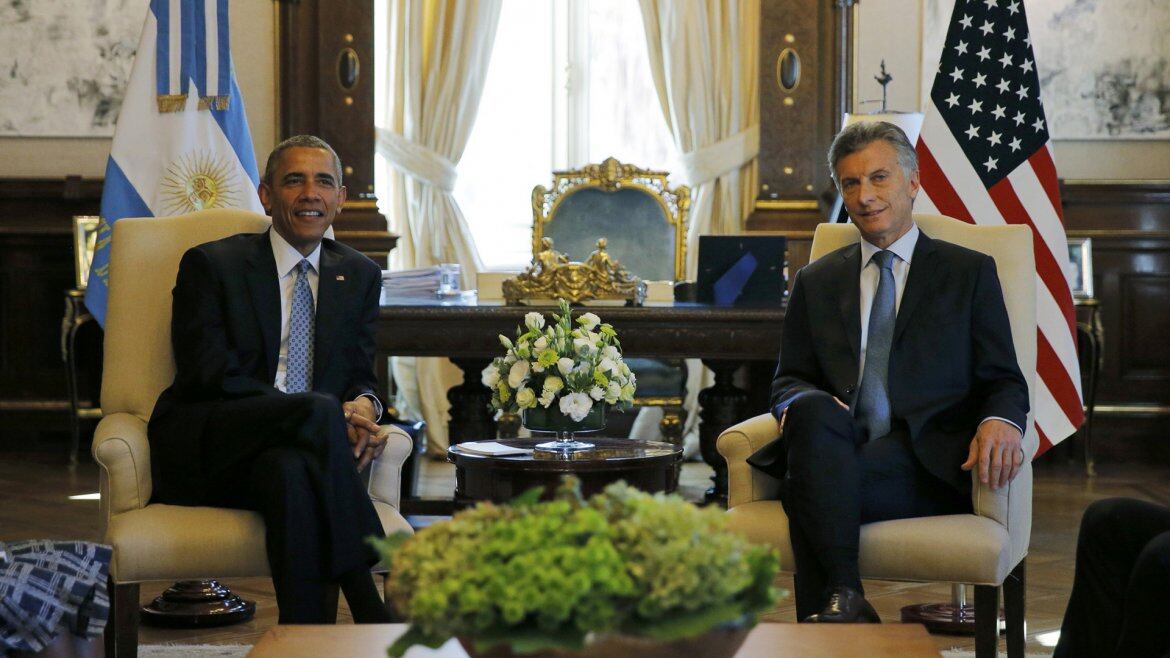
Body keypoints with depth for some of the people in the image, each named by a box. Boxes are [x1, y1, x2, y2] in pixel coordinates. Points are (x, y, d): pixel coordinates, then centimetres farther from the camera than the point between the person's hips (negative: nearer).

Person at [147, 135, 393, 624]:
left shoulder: (359, 276, 18)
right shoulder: (211, 264, 3)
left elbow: (359, 373, 16)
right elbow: (210, 377, -9)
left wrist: (363, 404, -14)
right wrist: (329, 414, -20)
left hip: (293, 450, 3)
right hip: (205, 454, -3)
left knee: (290, 470, -38)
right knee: (317, 410, -35)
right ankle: (372, 612, -38)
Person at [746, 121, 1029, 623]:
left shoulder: (970, 272, 17)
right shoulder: (816, 283, 25)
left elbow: (1004, 380, 11)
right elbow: (789, 379, 20)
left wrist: (1000, 421, -15)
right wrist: (802, 404, -8)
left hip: (927, 466, -2)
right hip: (835, 457, 2)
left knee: (808, 494, -33)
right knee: (812, 411, -36)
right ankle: (844, 597, -41)